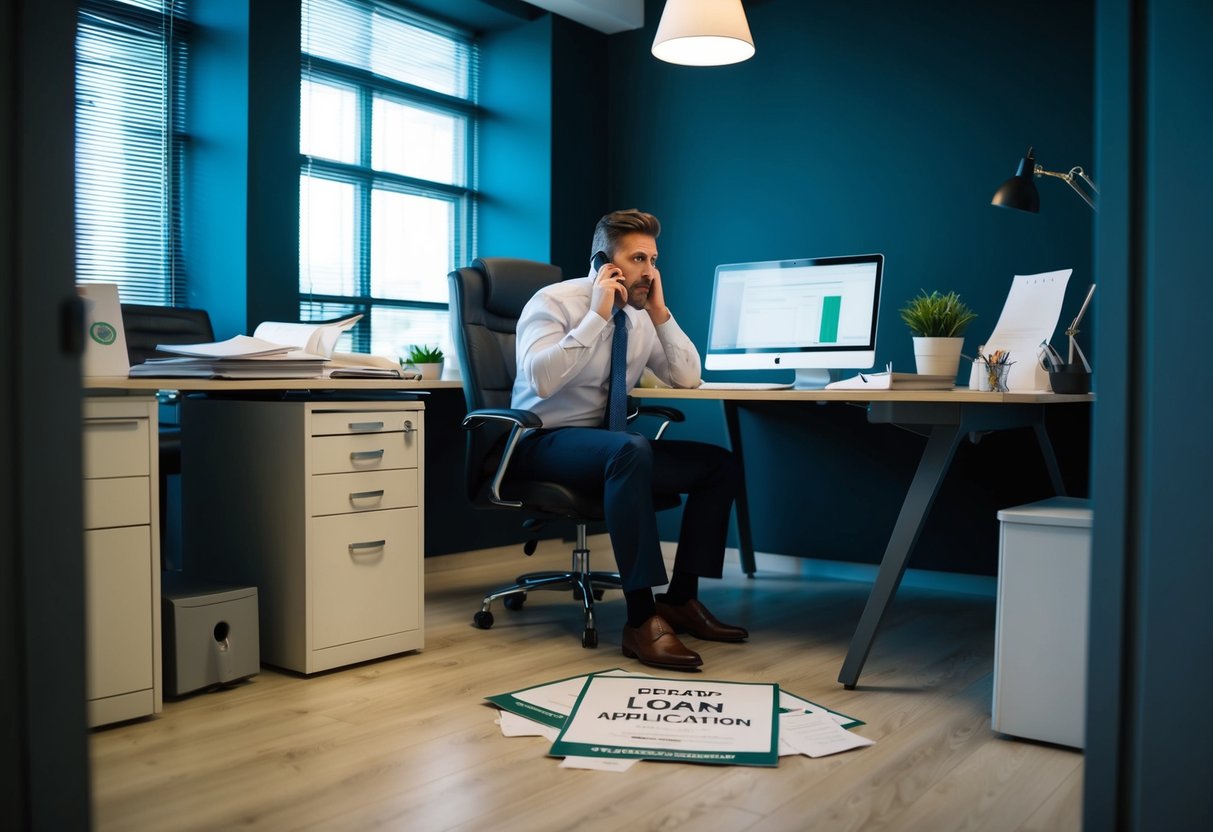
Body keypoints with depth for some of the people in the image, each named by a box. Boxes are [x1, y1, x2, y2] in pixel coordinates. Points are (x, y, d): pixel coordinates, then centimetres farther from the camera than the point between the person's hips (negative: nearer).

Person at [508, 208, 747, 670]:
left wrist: (661, 313, -4)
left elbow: (688, 378, 5)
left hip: (610, 446, 8)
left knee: (720, 464, -5)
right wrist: (598, 315, -25)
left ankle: (680, 598, 0)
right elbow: (540, 380, -28)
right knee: (631, 450, -39)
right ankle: (641, 620, -35)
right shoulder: (555, 302, -11)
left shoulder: (641, 316, 8)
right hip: (546, 442, -7)